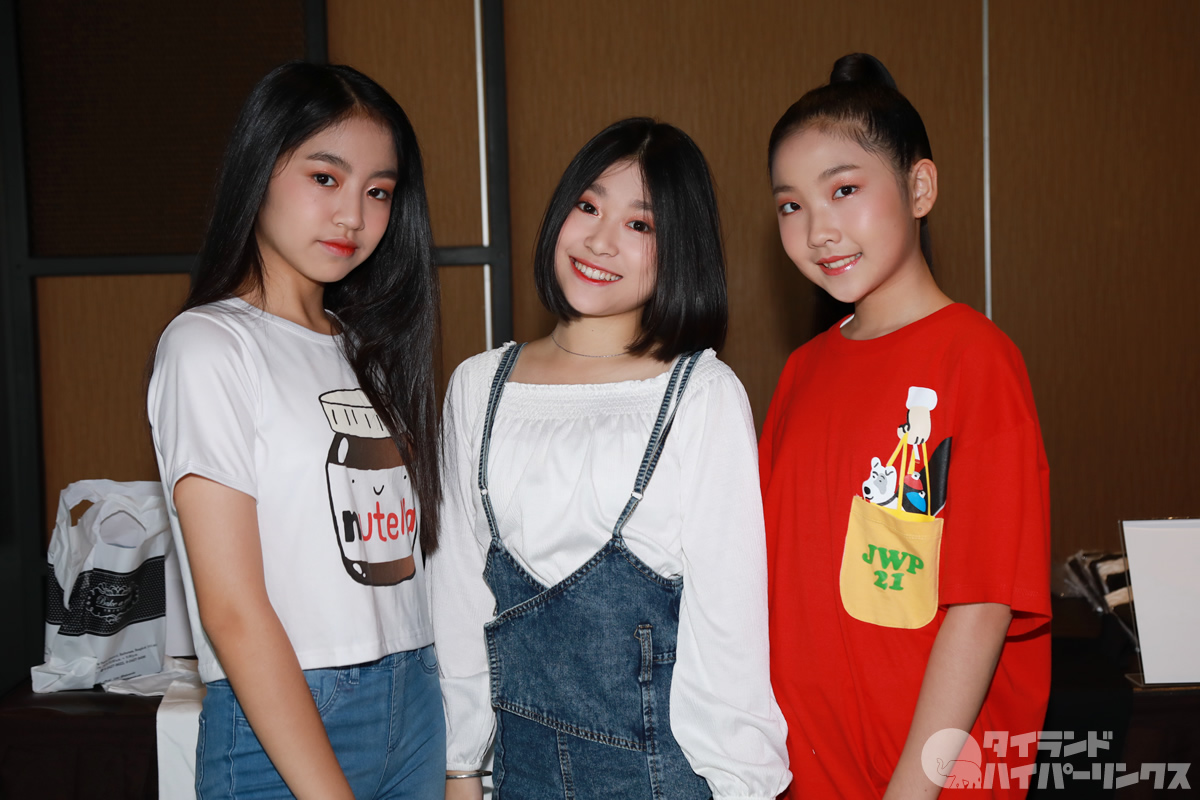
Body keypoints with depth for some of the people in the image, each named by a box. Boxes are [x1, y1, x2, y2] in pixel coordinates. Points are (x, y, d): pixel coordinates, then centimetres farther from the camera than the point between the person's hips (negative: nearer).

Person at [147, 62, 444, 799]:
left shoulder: (368, 348, 11)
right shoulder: (210, 346, -10)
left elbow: (398, 550, 10)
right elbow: (233, 611, -16)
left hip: (415, 702, 6)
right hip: (281, 728, -6)